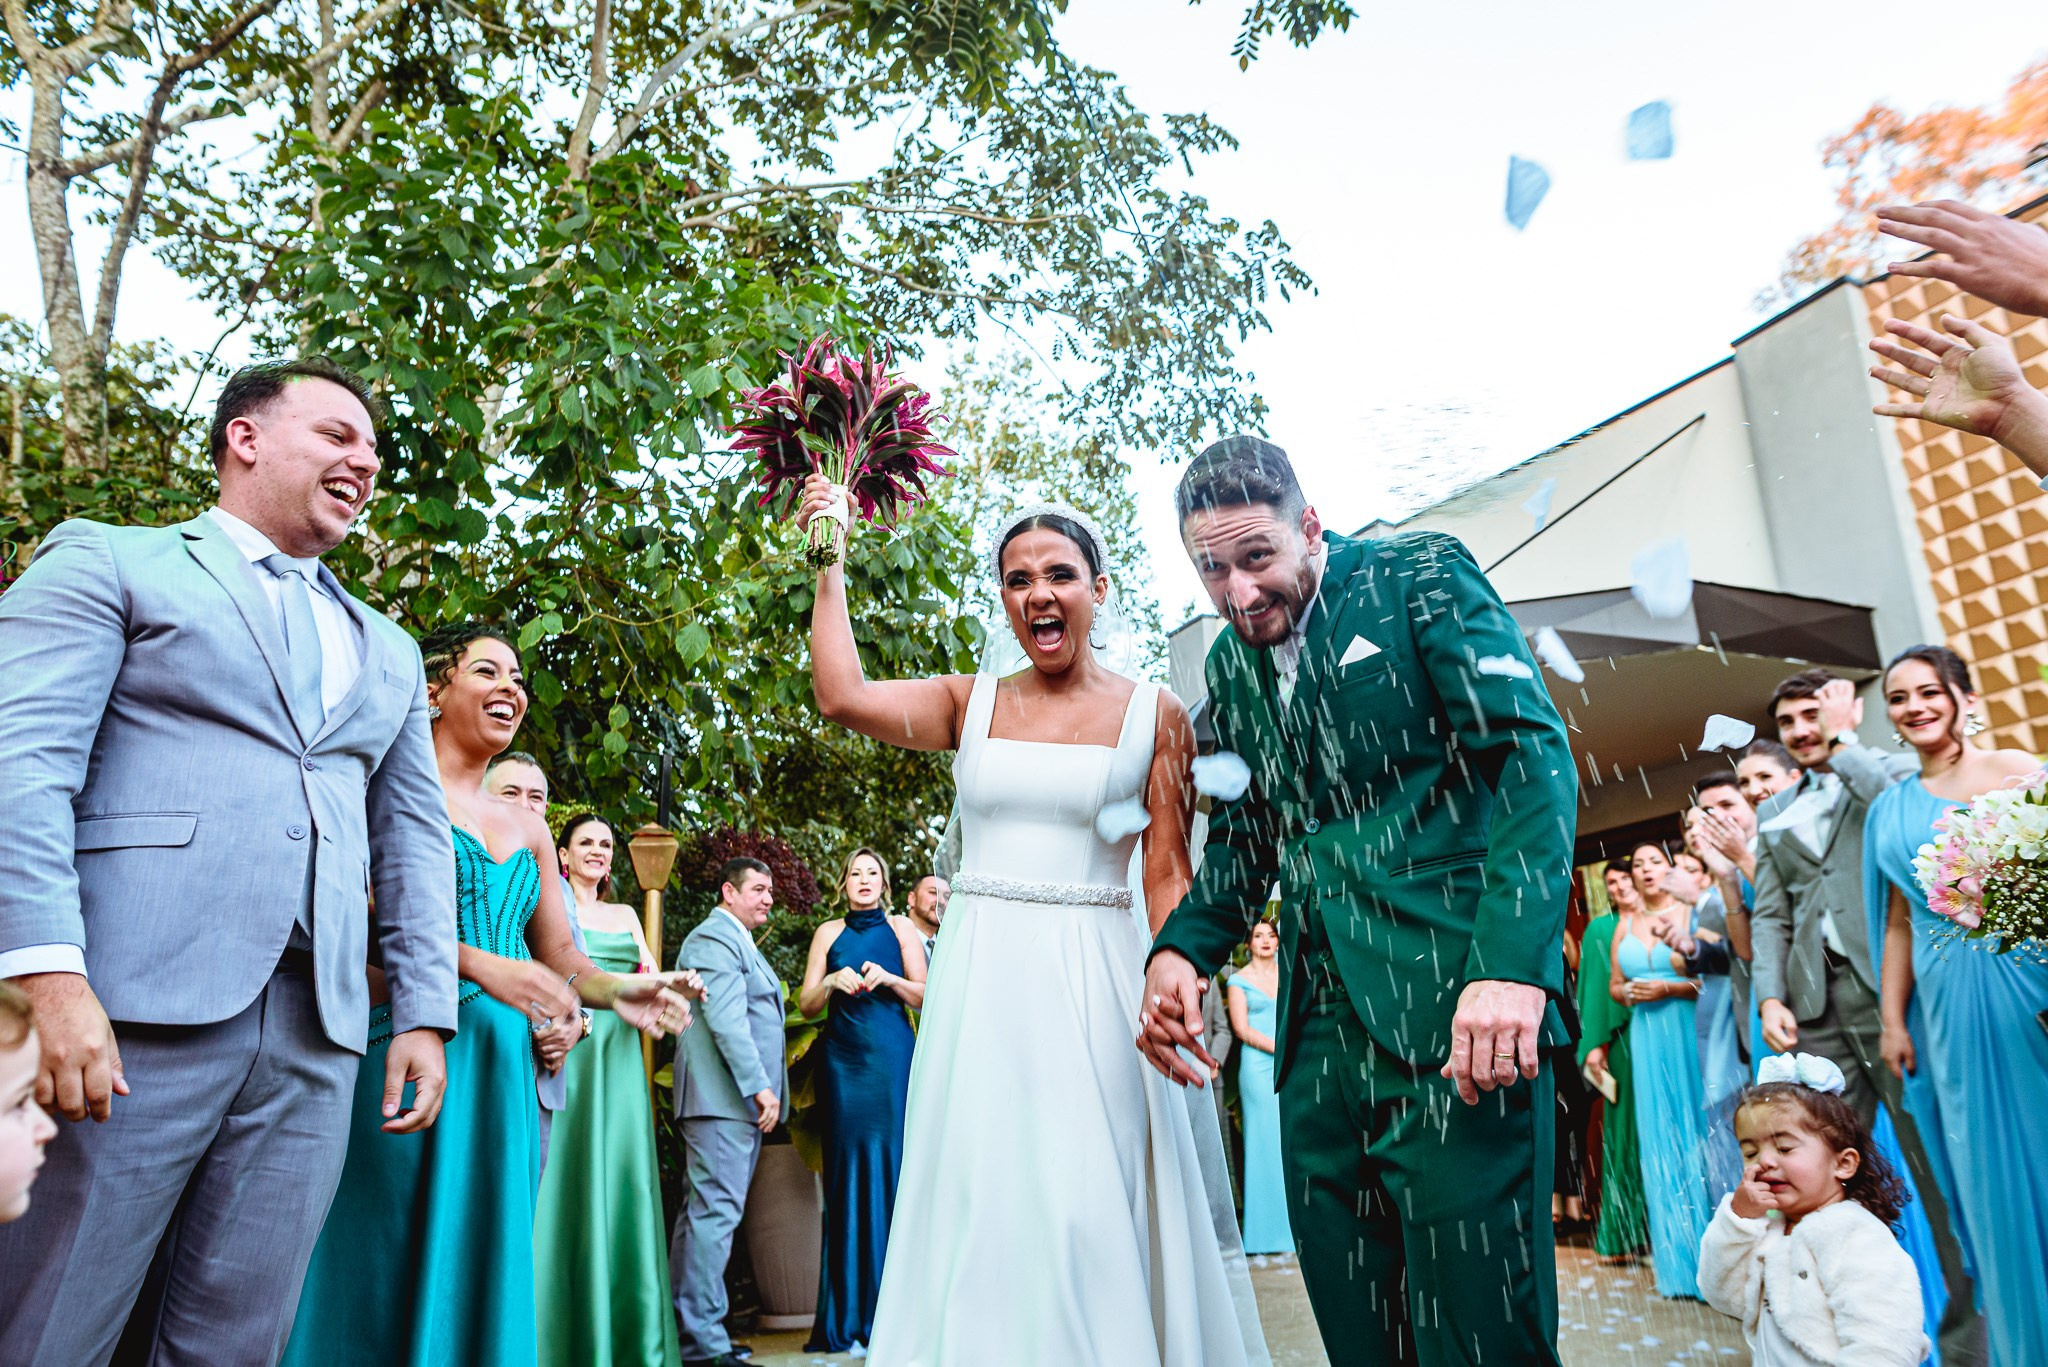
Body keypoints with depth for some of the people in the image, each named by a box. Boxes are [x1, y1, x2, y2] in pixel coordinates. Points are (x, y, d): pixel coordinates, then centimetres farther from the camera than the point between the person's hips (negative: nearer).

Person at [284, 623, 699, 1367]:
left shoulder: (528, 829, 17)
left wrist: (615, 990, -3)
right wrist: (478, 966, -21)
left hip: (505, 1066, 6)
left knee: (485, 1266, 8)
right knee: (394, 1270, -2)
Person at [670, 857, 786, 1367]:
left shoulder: (740, 942, 23)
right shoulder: (714, 938, -10)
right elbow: (726, 1021, -19)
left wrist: (764, 1088, 19)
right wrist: (761, 1087, -21)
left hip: (743, 1098, 10)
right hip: (724, 1097, -10)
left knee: (703, 1213, 13)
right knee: (716, 1212, -9)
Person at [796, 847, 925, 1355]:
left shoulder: (901, 928, 7)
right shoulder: (829, 932, 11)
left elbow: (924, 996, 4)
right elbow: (806, 1004, 8)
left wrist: (888, 979, -13)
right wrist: (833, 981, -11)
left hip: (891, 1059, -1)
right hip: (843, 1059, 1)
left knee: (890, 1166, -3)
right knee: (846, 1168, 1)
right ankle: (846, 1313, 8)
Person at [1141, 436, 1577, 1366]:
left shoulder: (1421, 576, -1)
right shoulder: (1231, 662, 16)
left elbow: (1532, 756, -10)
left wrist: (1514, 965, -22)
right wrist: (1182, 948, 3)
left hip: (1456, 1007, -5)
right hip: (1320, 1025, 6)